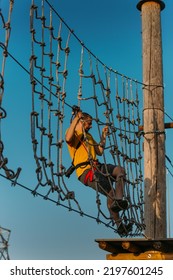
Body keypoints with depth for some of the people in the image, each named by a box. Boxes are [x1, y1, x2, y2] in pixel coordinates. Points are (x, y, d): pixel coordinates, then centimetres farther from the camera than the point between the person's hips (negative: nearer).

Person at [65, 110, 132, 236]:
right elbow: (68, 138, -24)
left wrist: (104, 136, 25)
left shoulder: (88, 135, 30)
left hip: (97, 167, 8)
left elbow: (100, 152, 31)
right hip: (85, 170, -8)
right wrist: (76, 118, -22)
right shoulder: (73, 133, 4)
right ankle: (119, 224, -17)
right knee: (110, 192, -23)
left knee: (120, 170, -20)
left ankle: (118, 200, -33)